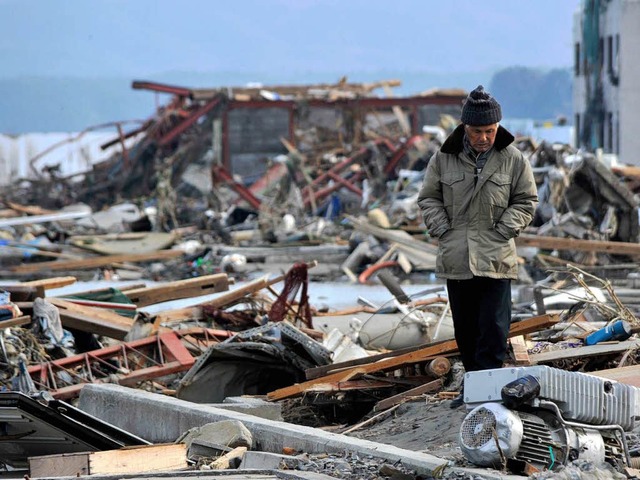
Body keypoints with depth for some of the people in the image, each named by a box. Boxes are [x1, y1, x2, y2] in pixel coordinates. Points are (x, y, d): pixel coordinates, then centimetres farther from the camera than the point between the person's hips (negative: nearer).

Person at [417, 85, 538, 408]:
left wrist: (502, 231, -6)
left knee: (493, 327, -8)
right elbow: (428, 198, 10)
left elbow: (526, 201, 6)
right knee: (464, 327, 12)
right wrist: (442, 230, -2)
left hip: (496, 259, -2)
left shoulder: (513, 160, -2)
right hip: (455, 258, 2)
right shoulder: (443, 158, 1)